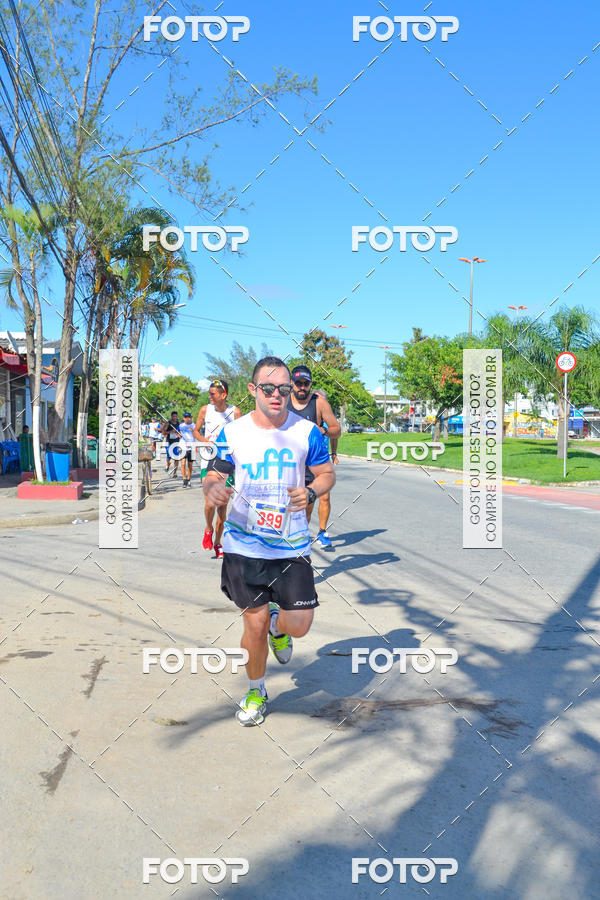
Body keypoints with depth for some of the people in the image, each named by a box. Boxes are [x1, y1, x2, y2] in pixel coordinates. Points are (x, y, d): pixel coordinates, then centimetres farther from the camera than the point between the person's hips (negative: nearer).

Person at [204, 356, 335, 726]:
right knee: (254, 623, 6)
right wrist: (213, 489, -19)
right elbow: (213, 476, 6)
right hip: (244, 545, 0)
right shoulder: (232, 433, -1)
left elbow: (327, 473, 7)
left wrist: (311, 492, -15)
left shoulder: (306, 431, -2)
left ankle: (277, 625, 36)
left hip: (292, 545, 0)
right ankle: (256, 691, 33)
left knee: (299, 625, -3)